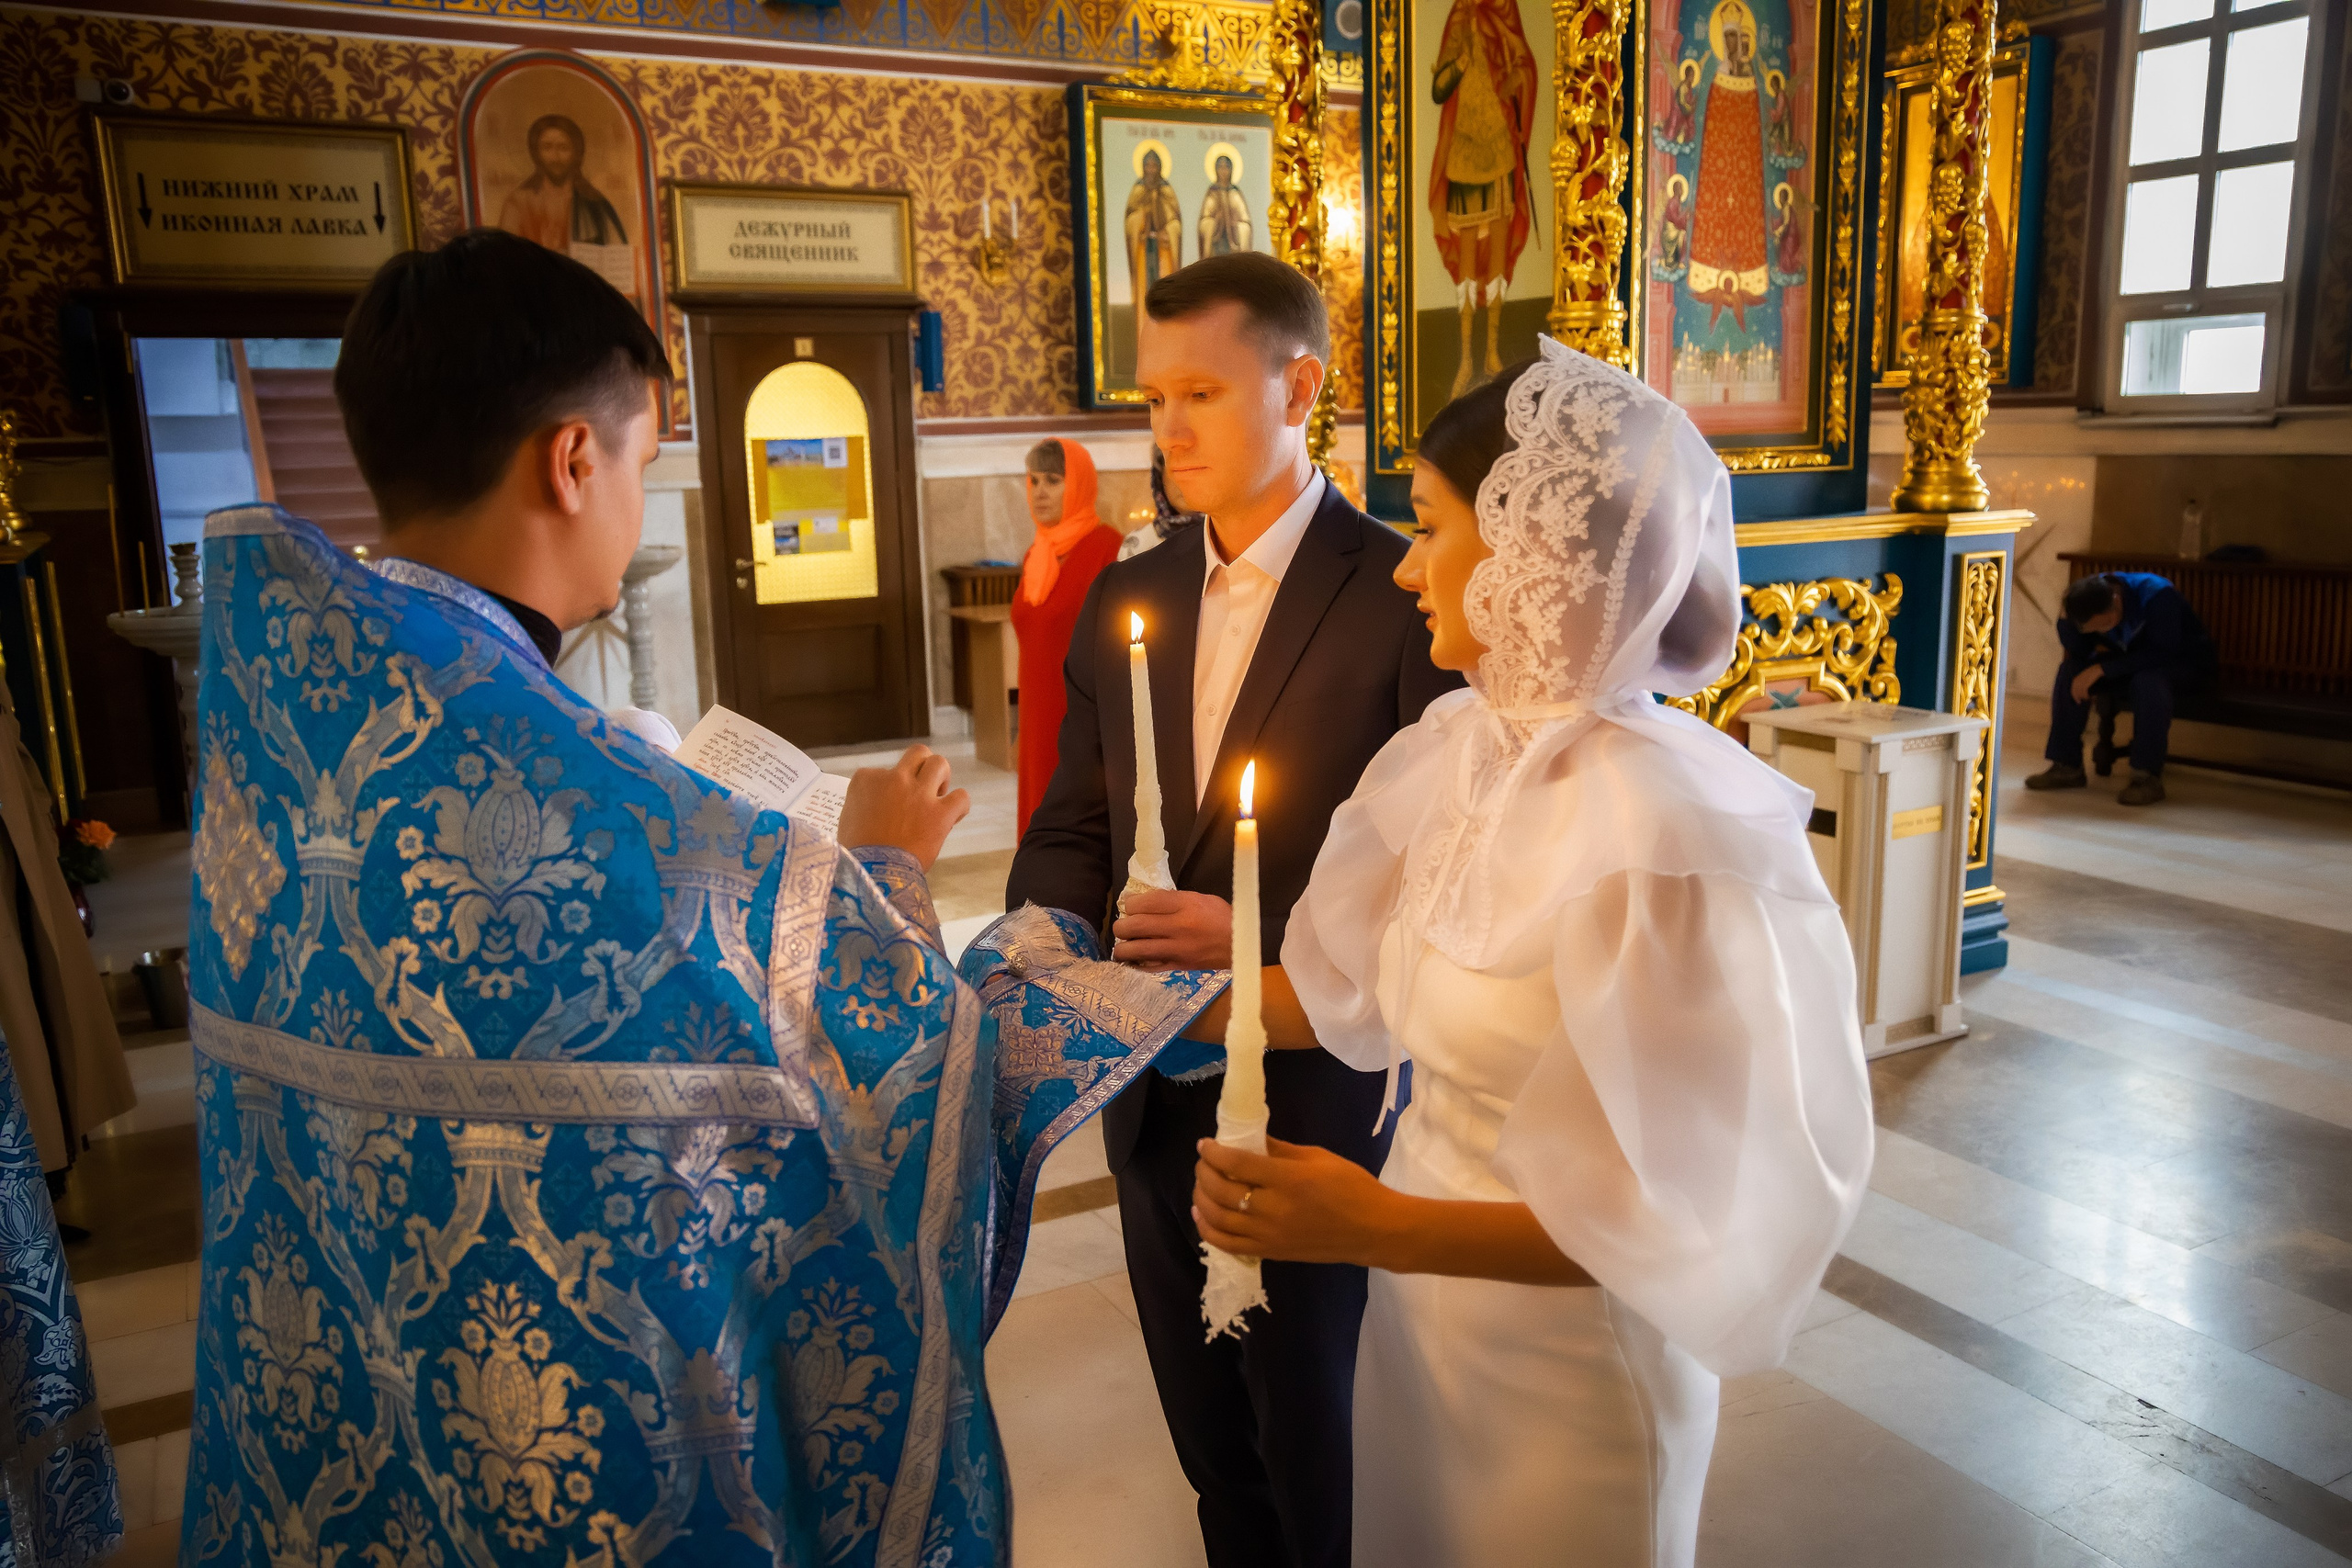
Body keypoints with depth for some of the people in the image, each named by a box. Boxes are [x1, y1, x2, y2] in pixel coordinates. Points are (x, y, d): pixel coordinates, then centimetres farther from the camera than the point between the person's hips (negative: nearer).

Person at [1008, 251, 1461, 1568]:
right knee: (1214, 1449, 23)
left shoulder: (1407, 597, -14)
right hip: (1154, 1099, 6)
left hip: (1318, 1105, -5)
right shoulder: (1128, 599, 6)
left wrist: (1265, 947, -24)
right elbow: (1073, 827, 10)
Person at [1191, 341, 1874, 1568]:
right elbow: (1351, 988, 5)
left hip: (1569, 1358, -6)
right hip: (1417, 1307, 6)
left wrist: (1379, 1228, -28)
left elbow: (1675, 1216, -24)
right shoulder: (1454, 754, -6)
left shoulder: (1670, 832, -28)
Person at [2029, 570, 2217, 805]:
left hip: (2183, 659, -6)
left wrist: (2101, 669, -37)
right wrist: (2065, 618, -32)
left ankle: (2148, 776, -32)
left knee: (2148, 680, -39)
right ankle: (2066, 767, -14)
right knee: (2070, 670, -17)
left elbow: (2162, 654, -35)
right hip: (2130, 659, 6)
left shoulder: (2158, 595, -30)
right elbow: (2077, 651, -14)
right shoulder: (2089, 600, -13)